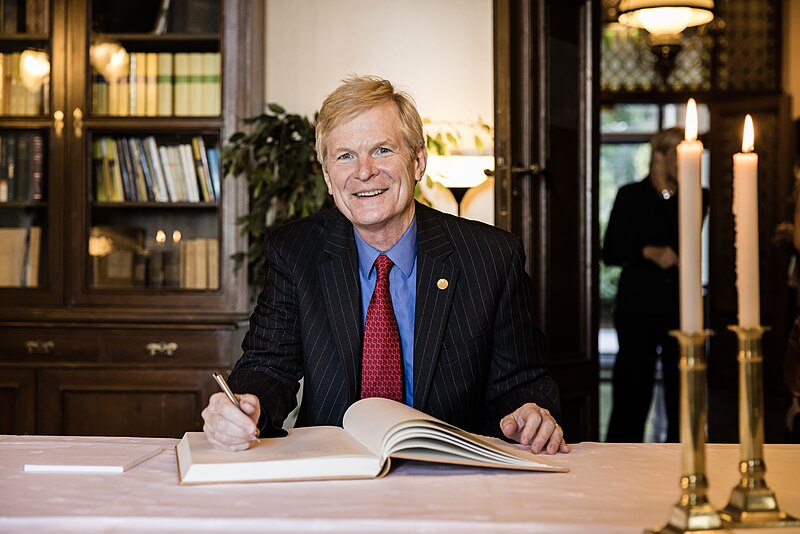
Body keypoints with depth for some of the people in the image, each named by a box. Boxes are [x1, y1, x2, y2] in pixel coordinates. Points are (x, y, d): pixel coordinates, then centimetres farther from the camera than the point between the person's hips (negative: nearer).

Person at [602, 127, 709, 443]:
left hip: (681, 308, 3)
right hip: (639, 307, -3)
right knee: (633, 394, -2)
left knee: (682, 393, 3)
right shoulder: (632, 195, 1)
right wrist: (648, 252, -14)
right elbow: (610, 253, -1)